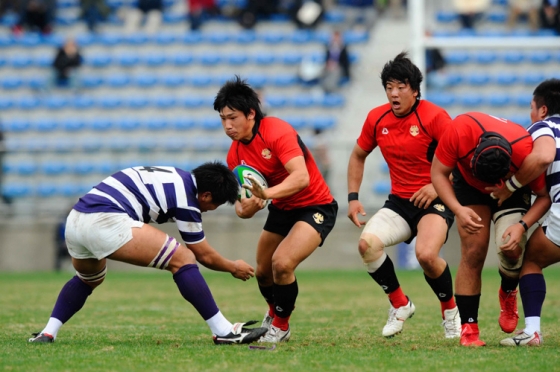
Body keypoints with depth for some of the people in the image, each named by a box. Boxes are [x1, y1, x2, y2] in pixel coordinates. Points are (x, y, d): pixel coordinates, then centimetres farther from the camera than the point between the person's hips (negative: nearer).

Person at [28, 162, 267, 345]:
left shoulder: (175, 178, 23)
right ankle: (223, 331, -4)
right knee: (183, 259, -3)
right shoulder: (186, 197, 1)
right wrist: (234, 268, 29)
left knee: (88, 279, 37)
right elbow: (205, 255, 12)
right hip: (106, 221, -9)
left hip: (75, 220, 9)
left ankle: (47, 333, 24)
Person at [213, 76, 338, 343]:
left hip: (315, 207, -8)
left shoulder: (277, 131, -26)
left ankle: (281, 326, 0)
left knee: (282, 263, -25)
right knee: (263, 272, 11)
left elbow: (301, 177, -38)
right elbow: (241, 203, -1)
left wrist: (267, 193, -52)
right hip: (282, 210, 8)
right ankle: (274, 314, 45)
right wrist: (245, 207, -27)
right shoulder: (235, 153, -4)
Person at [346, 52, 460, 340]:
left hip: (434, 200, -5)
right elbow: (358, 156, 20)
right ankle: (399, 305, 1)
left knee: (426, 254, -31)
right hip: (398, 202, 5)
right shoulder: (376, 118, 4)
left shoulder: (434, 117, -13)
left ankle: (450, 310, 0)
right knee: (367, 243, -22)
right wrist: (353, 197, 11)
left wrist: (438, 186, -22)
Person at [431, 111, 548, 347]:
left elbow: (544, 195, -20)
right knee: (473, 253, -14)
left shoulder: (526, 151, -38)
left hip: (512, 191, 0)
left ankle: (508, 294, 14)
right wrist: (458, 210, -34)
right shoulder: (461, 130, -38)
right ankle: (468, 330, -6)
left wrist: (522, 226, -34)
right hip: (468, 184, 0)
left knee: (511, 249, -21)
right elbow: (438, 173, -21)